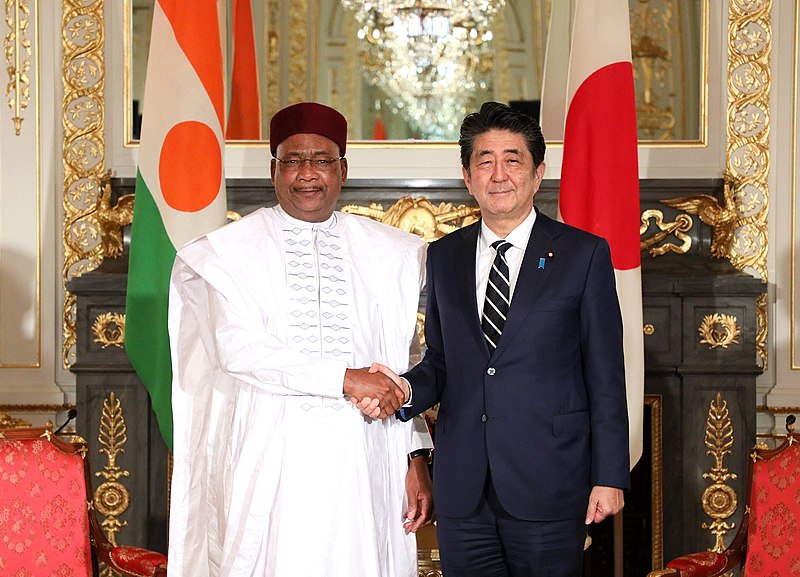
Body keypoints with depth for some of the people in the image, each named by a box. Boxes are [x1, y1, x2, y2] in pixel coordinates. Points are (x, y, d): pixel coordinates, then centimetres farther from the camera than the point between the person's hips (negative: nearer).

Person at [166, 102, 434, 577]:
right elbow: (238, 348, -11)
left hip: (364, 465, 2)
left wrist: (416, 460, 3)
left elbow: (400, 366, 9)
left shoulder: (391, 254, 10)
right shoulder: (228, 252, 2)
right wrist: (343, 378, -16)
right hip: (267, 469, -2)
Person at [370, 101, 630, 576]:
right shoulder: (444, 257, 11)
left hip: (547, 485, -3)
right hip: (462, 491, 3)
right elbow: (440, 362, 14)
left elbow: (605, 377, -2)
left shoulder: (584, 254, 0)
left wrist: (609, 478, -5)